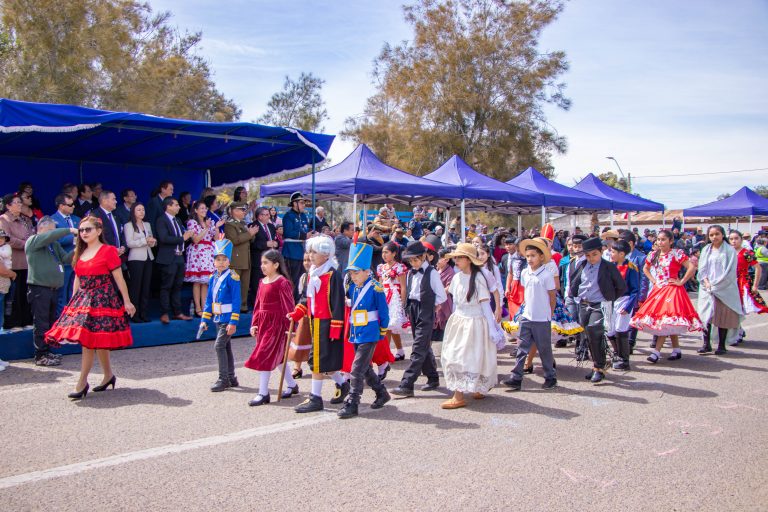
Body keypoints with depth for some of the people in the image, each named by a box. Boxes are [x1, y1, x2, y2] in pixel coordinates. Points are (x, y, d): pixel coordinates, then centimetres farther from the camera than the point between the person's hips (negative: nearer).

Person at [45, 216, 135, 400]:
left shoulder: (108, 251, -7)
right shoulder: (80, 253, 13)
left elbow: (119, 278, -7)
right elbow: (78, 279, 16)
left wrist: (127, 301, -6)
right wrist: (73, 300, 12)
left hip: (102, 300, -6)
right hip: (83, 299, 6)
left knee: (89, 340, -8)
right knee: (98, 341, 11)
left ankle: (82, 383, -2)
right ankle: (108, 375, 24)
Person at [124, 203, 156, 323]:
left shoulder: (147, 225, 19)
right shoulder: (128, 225, -1)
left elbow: (152, 240, 18)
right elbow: (129, 243, -10)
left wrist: (153, 241, -5)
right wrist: (145, 241, -15)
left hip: (148, 258, 6)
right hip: (136, 259, -6)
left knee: (146, 286, 4)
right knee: (135, 286, -5)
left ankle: (144, 314, 9)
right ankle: (135, 315, -1)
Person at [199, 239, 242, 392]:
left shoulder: (232, 277, -13)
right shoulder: (213, 277, 8)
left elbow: (236, 301, -16)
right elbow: (209, 299, 14)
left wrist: (233, 322, -20)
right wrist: (204, 320, 11)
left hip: (228, 319, -7)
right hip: (218, 319, 7)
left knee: (219, 346, -11)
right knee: (226, 347, 13)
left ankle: (223, 380, -2)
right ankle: (231, 379, 24)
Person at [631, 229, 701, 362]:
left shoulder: (676, 254, -9)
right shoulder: (653, 255, 8)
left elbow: (692, 268, -16)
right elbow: (645, 269, 25)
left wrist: (681, 282, -12)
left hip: (672, 290, -6)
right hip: (658, 290, 6)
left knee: (665, 321, -12)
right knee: (669, 323, 10)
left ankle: (656, 351, -13)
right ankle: (676, 350, 19)